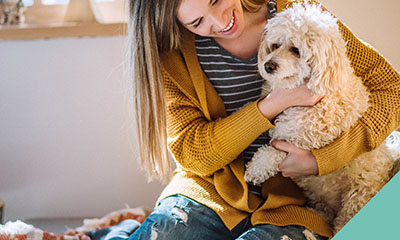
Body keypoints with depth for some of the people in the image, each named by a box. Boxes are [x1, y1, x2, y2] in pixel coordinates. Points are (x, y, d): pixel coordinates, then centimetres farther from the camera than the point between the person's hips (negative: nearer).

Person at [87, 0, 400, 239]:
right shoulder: (174, 54, -3)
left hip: (289, 203, 0)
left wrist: (322, 160, -15)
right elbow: (191, 153, -10)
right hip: (208, 193, 0)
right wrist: (274, 103, -21)